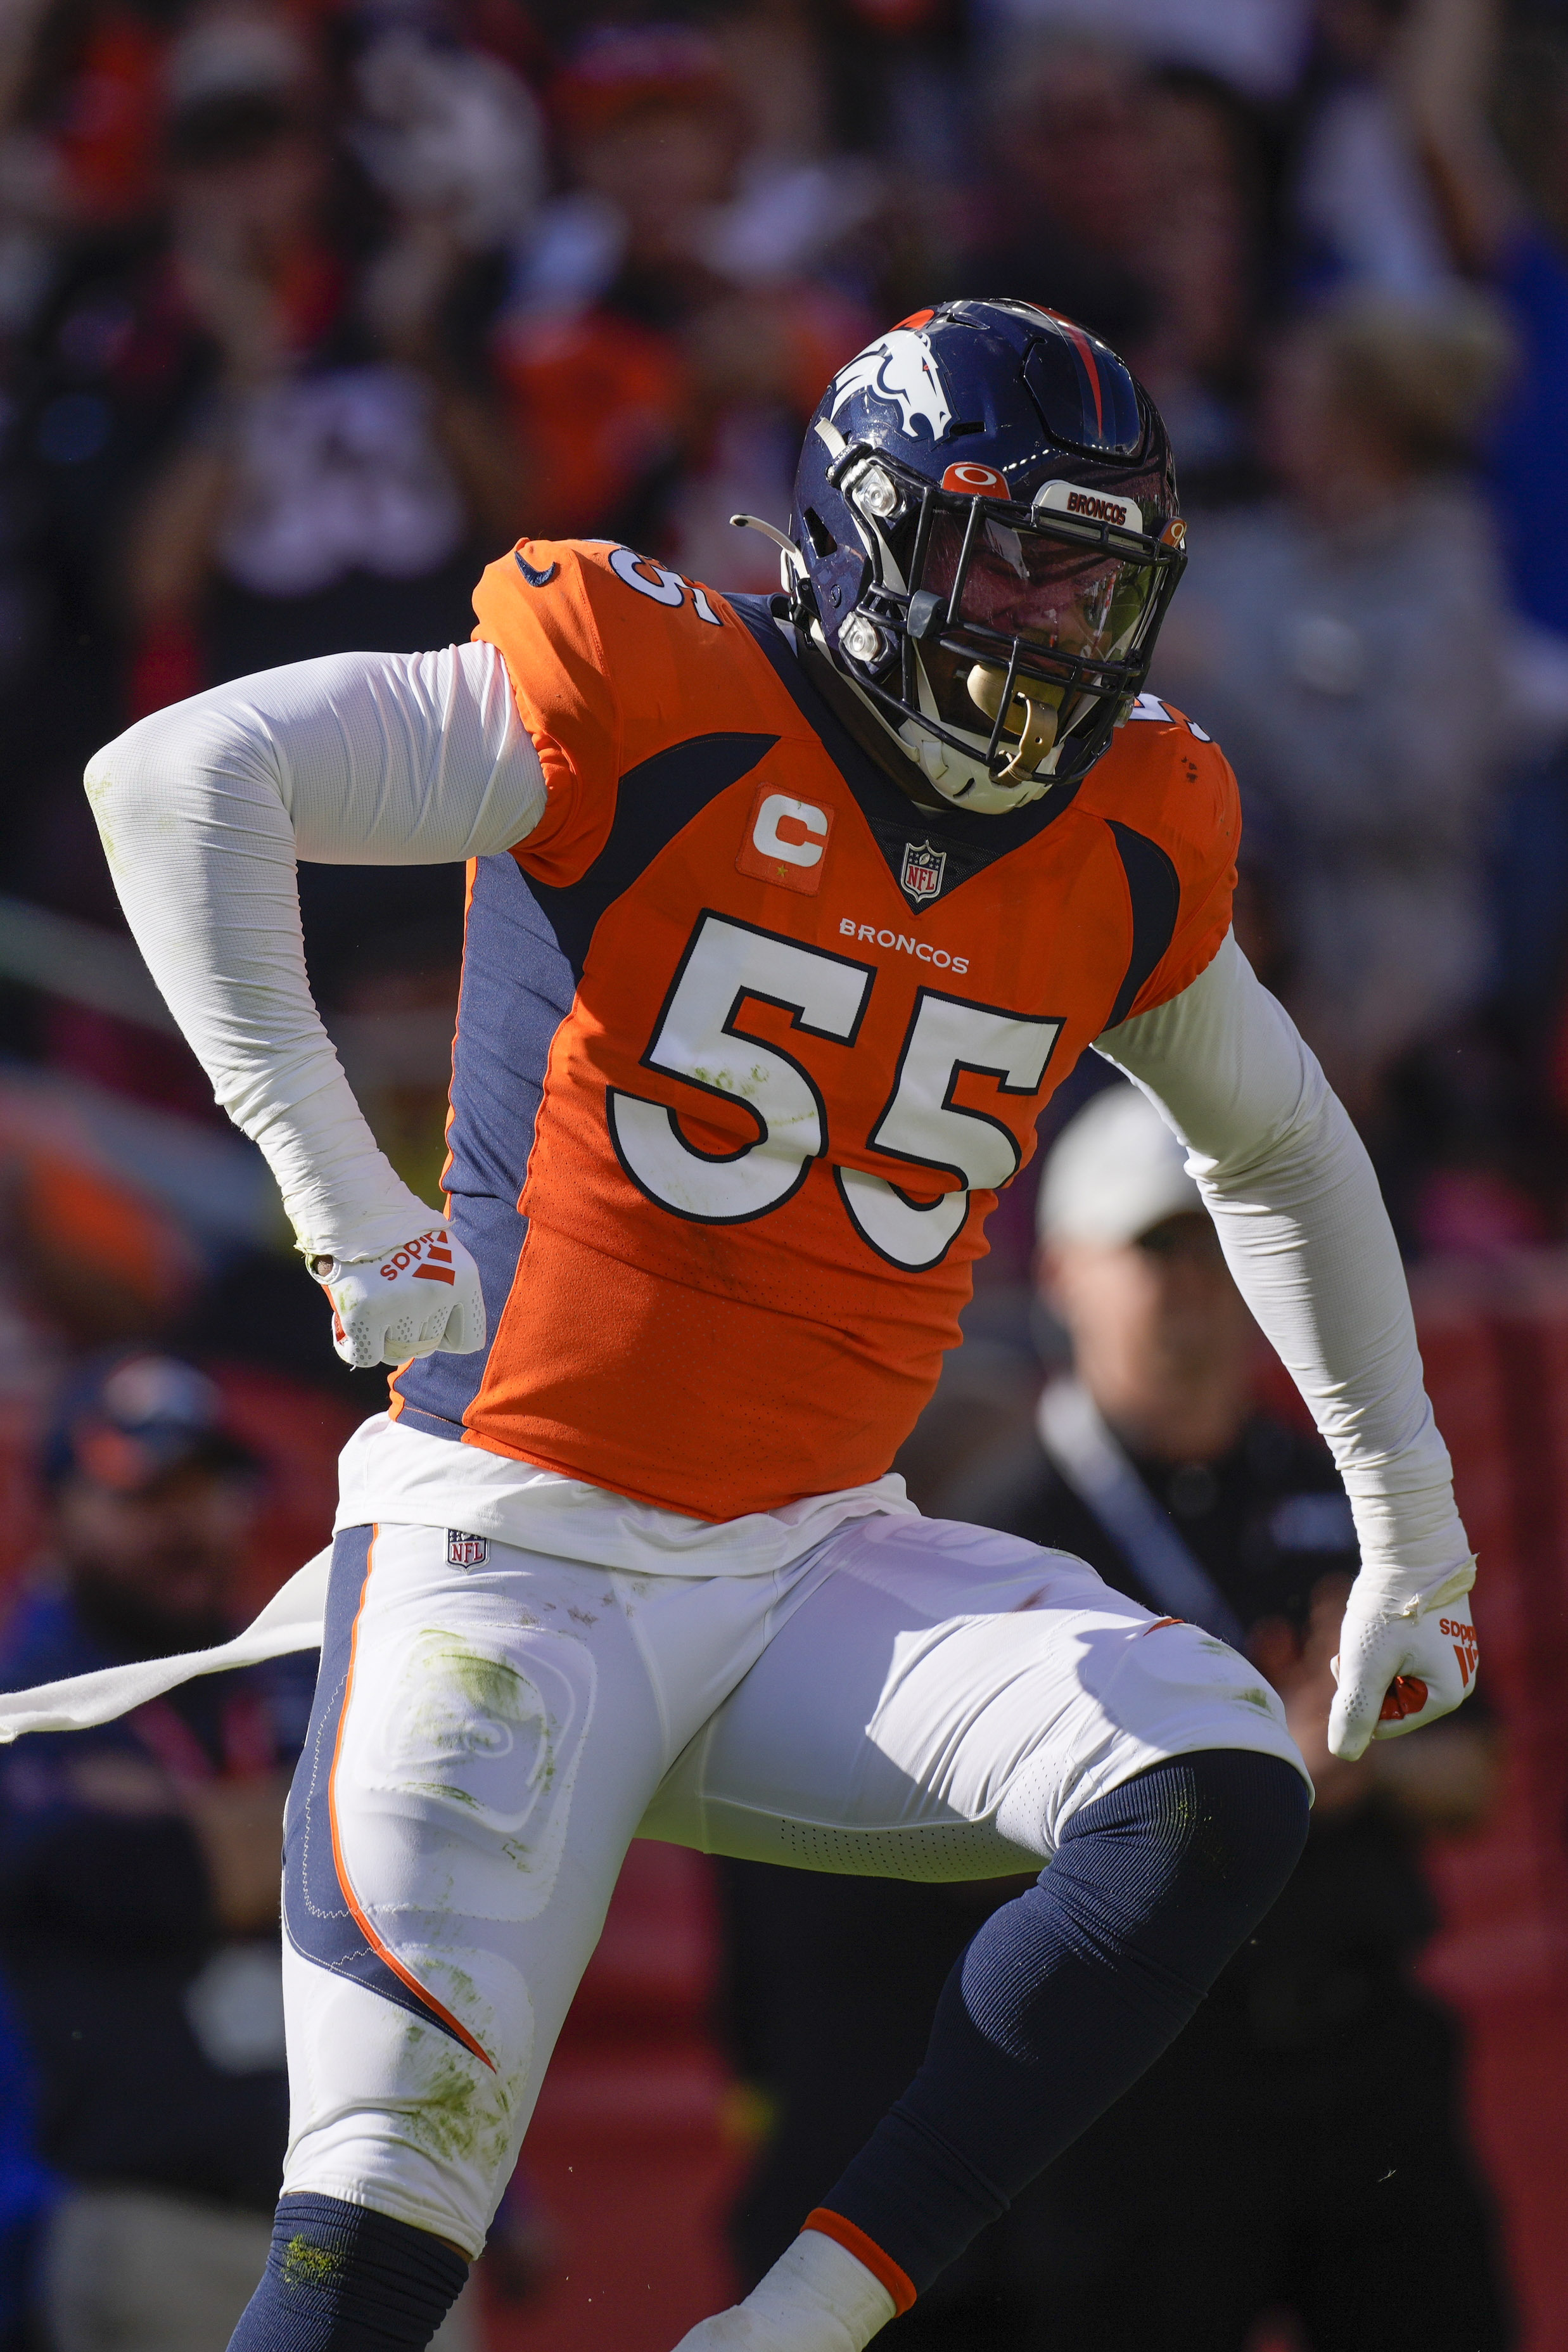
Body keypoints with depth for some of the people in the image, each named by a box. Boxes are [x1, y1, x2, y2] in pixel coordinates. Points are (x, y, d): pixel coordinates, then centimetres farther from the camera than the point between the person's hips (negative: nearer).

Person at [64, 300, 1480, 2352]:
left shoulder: (1127, 848, 6)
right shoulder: (654, 707, -11)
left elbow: (1283, 1150, 25)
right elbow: (178, 780, -18)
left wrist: (1413, 1530, 25)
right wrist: (334, 1184, -24)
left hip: (820, 1566, 5)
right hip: (524, 1549, -5)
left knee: (1218, 1806, -20)